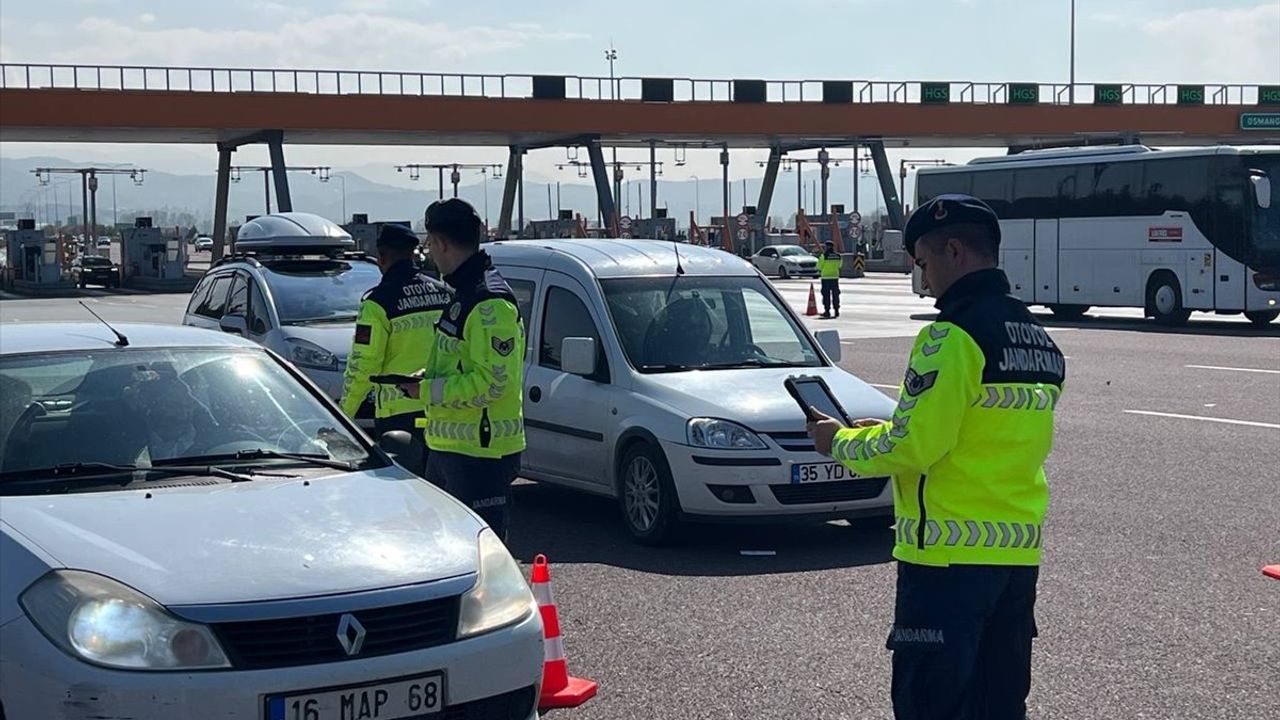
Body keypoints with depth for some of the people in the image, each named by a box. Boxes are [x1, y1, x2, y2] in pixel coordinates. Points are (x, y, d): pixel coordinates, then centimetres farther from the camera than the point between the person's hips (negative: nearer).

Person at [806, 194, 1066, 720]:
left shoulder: (954, 338, -15)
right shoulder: (1039, 341, 13)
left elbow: (913, 447, -18)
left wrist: (841, 443, 0)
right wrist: (887, 432, 17)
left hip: (950, 552, -8)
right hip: (1019, 552, 8)